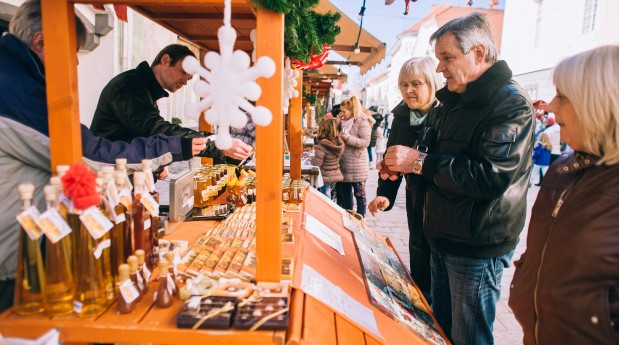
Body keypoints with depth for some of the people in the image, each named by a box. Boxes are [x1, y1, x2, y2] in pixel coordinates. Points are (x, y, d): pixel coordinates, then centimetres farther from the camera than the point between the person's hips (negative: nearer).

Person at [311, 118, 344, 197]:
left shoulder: (322, 145, -23)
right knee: (328, 196, 21)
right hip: (336, 175, 7)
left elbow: (317, 163, -22)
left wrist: (312, 159, -1)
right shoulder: (339, 143, -3)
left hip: (326, 177, -7)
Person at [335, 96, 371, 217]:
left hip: (357, 165, -8)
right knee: (343, 191, 15)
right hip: (343, 163, 8)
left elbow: (365, 142, -18)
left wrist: (348, 138, -24)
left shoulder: (362, 122, -10)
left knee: (359, 193, 0)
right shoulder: (343, 122, 11)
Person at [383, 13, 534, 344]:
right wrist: (401, 164, -1)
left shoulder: (511, 103, -18)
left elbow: (491, 175, -30)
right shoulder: (454, 100, 10)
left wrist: (420, 162, -26)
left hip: (478, 247, -8)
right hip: (444, 238, 8)